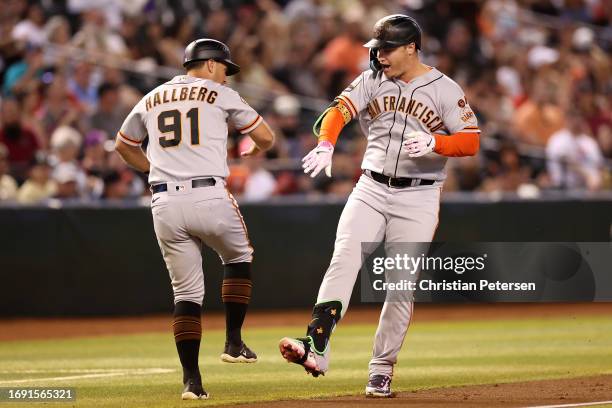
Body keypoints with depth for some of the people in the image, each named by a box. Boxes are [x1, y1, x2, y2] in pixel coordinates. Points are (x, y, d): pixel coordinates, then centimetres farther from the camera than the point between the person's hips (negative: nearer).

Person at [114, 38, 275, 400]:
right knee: (238, 257, 25)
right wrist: (253, 152, 32)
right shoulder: (220, 95, 7)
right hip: (210, 198, -3)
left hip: (165, 204, 3)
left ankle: (191, 379, 1)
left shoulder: (151, 100, 19)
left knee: (186, 292, 9)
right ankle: (233, 342, 17)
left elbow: (123, 145, 32)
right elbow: (266, 137, 9)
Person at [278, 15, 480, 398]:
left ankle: (382, 370, 9)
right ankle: (316, 347, -30)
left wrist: (434, 142, -26)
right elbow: (339, 110, -7)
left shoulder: (445, 90, -3)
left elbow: (471, 142, -8)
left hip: (418, 198, -2)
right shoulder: (372, 81, 6)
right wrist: (326, 145, -28)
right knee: (345, 259, -18)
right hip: (371, 190, 2)